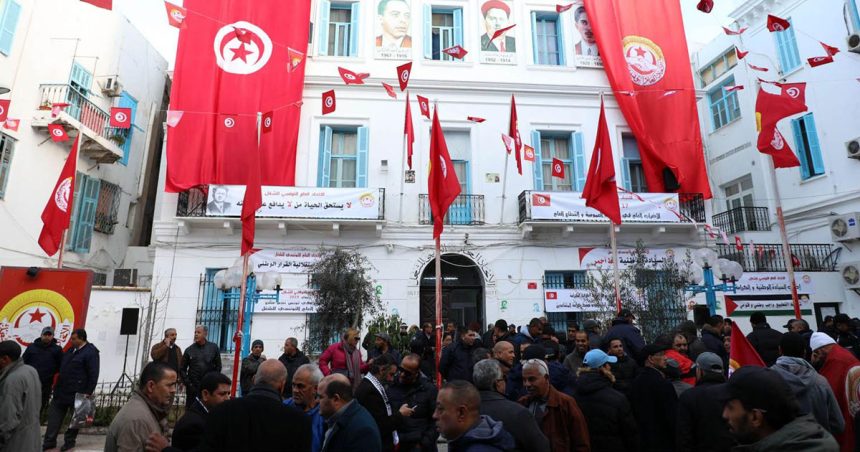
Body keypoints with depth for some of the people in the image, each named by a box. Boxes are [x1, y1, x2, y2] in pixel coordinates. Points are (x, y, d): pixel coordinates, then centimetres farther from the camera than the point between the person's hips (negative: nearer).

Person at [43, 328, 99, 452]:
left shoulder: (90, 353, -18)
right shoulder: (72, 349, 9)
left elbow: (94, 374, -19)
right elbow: (63, 367, 21)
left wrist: (88, 392, -18)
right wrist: (57, 385, 17)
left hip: (77, 393, -8)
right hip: (62, 390, 8)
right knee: (54, 415, 10)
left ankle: (69, 440, 22)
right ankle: (49, 441, 19)